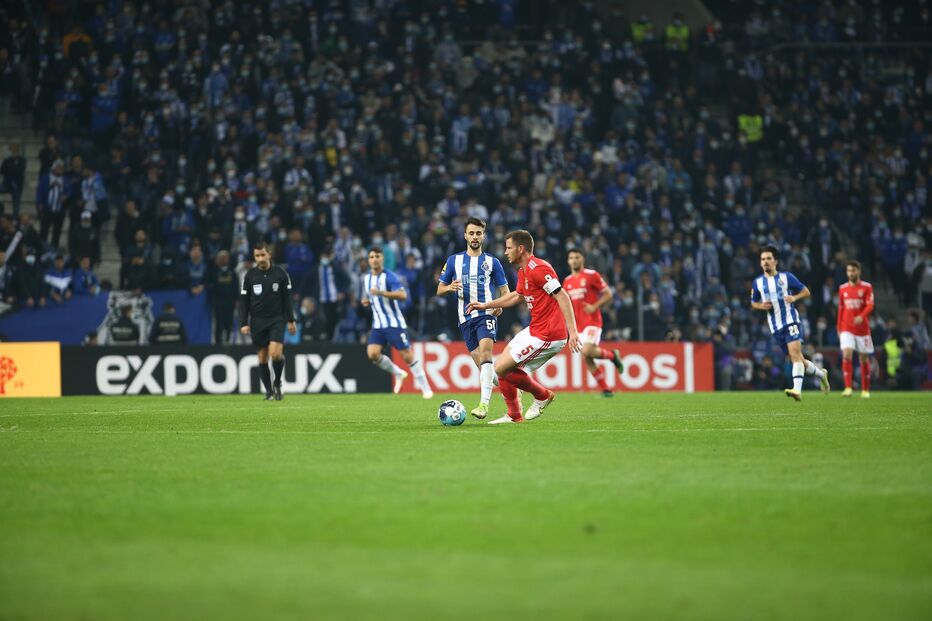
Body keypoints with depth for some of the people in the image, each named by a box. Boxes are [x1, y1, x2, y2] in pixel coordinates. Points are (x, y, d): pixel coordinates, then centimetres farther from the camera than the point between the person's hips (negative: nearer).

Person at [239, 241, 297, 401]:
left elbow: (287, 298, 5)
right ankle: (269, 391, 13)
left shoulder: (280, 273, 0)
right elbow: (244, 301, 5)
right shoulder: (250, 276, 2)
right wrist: (244, 323, -2)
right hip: (258, 321, 2)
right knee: (263, 356, 3)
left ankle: (277, 383, 7)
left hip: (277, 319, -2)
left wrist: (291, 320, 2)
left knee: (276, 353, -18)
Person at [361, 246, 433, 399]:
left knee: (407, 356, -7)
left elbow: (403, 295, -26)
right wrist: (366, 301, 4)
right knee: (372, 354, -14)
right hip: (378, 324, 6)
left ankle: (425, 388, 4)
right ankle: (398, 374, 9)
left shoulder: (389, 277, -12)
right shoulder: (366, 278, 10)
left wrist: (381, 293, -34)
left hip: (395, 323, -6)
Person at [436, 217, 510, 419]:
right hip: (465, 318, 3)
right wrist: (450, 287, -10)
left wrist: (500, 305, -12)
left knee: (485, 352, -24)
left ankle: (484, 403, -34)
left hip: (486, 314, -3)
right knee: (481, 362, 3)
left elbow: (505, 291, 10)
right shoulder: (454, 260, 11)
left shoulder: (492, 262, 7)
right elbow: (439, 289, 14)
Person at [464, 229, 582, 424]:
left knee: (501, 368, -8)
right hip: (534, 331, 10)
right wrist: (486, 305, 35)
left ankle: (542, 395, 9)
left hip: (546, 336, -10)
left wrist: (572, 330, -27)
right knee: (502, 365, 12)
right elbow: (517, 296, 33)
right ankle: (514, 416, 20)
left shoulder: (538, 268, -18)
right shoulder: (523, 272, 13)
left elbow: (562, 296, -22)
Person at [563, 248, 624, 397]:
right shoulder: (567, 281, 13)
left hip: (592, 321, -6)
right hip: (578, 324, 6)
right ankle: (605, 389, 10)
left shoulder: (592, 275, -5)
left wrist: (594, 307, -18)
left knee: (587, 352, -25)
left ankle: (612, 355, 3)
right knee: (587, 359, 1)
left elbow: (608, 294, -5)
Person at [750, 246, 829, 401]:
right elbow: (753, 303, 21)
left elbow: (806, 292, 9)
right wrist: (761, 306, -2)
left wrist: (794, 298, -12)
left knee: (795, 353, -22)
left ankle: (797, 390, -32)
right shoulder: (758, 282, 10)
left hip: (791, 321, -4)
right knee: (797, 359, 8)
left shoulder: (786, 277, 2)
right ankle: (821, 373, 33)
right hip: (776, 327, 4)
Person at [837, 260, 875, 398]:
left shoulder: (867, 287, -1)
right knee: (846, 355, -16)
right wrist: (838, 328, 14)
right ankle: (848, 388, -20)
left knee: (864, 358, 6)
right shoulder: (843, 288, 9)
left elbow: (870, 305, -12)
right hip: (846, 329, 1)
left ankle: (865, 390, 18)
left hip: (862, 328, -1)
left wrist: (861, 316, -30)